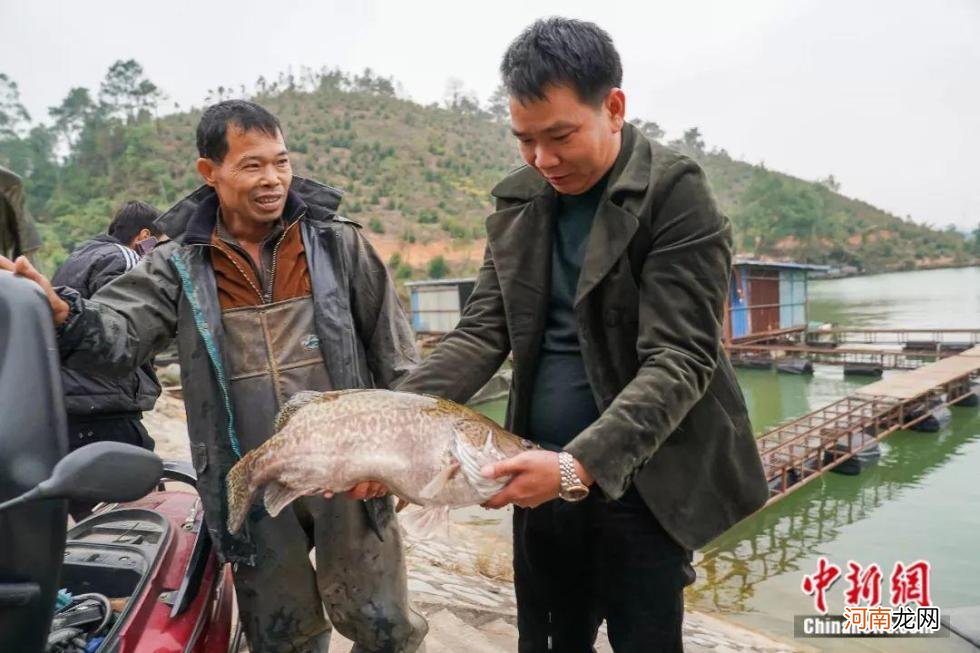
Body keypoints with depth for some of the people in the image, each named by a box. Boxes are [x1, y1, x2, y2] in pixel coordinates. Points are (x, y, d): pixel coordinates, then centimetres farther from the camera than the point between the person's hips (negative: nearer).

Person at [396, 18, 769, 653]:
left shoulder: (677, 194, -14)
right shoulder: (518, 202, 3)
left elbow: (679, 360, -20)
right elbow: (483, 330, -2)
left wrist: (580, 464, -32)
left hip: (641, 482, -5)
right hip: (543, 474, 5)